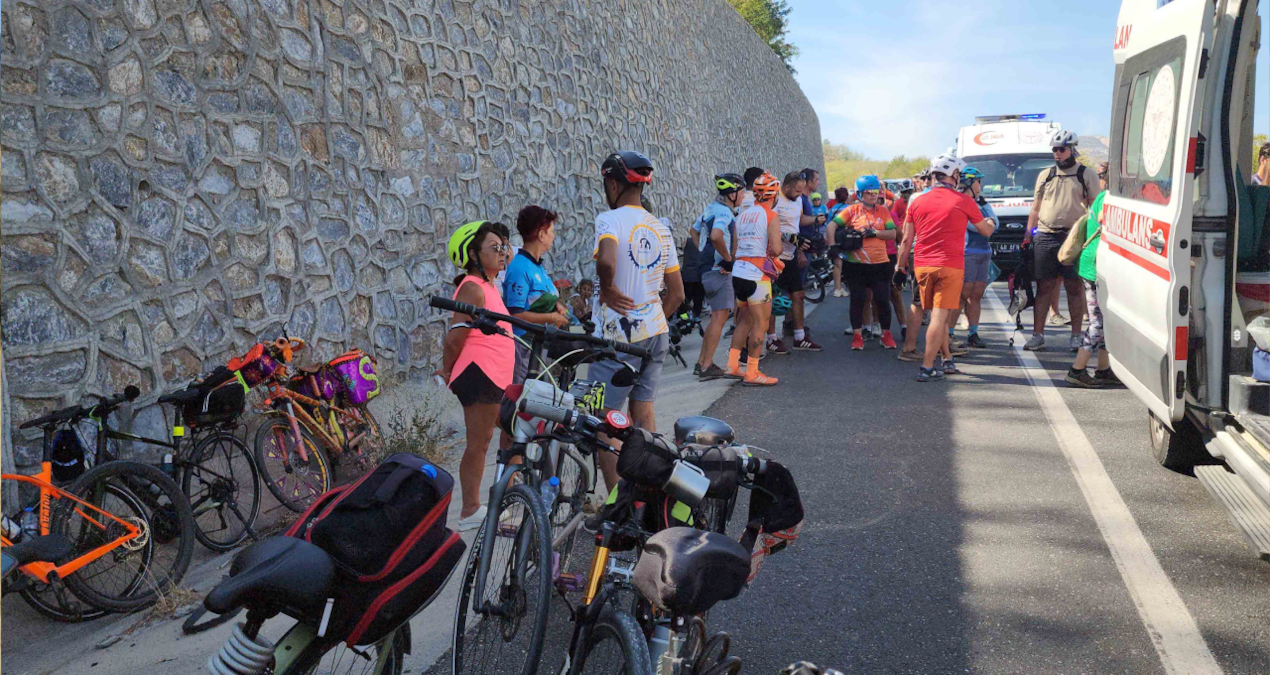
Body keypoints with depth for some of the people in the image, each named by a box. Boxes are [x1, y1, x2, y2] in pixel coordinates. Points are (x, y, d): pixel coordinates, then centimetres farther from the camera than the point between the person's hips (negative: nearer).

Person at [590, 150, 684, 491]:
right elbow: (677, 293, 12)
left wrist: (607, 289, -17)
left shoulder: (610, 219, -12)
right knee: (644, 412, 18)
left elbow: (606, 260, -35)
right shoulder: (661, 227, 10)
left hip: (619, 337, -7)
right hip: (657, 332, 7)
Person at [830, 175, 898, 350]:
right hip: (856, 263, -1)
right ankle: (857, 336, 13)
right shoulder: (852, 210, 0)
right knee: (858, 299, 1)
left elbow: (892, 233, 0)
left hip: (880, 263, 2)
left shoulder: (883, 211, 7)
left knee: (882, 300, 2)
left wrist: (874, 233, -14)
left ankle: (886, 334, 19)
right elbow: (832, 225, -6)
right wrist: (832, 244, -19)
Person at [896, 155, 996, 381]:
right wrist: (990, 222, 35)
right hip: (950, 266, -4)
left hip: (922, 266, 4)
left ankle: (947, 360, 24)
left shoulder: (917, 202, 7)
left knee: (937, 315, 16)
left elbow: (907, 239, 8)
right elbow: (986, 231, 13)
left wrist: (901, 264, 20)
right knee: (940, 316, -5)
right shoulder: (964, 201, -2)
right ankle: (926, 368, -8)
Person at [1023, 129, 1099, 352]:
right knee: (1044, 288, 2)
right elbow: (1036, 208, 17)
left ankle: (1076, 336, 8)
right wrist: (1028, 235, 10)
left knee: (1075, 288, 1)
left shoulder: (1086, 175, 6)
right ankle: (1037, 336, 4)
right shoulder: (1045, 175, 15)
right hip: (1045, 237, 2)